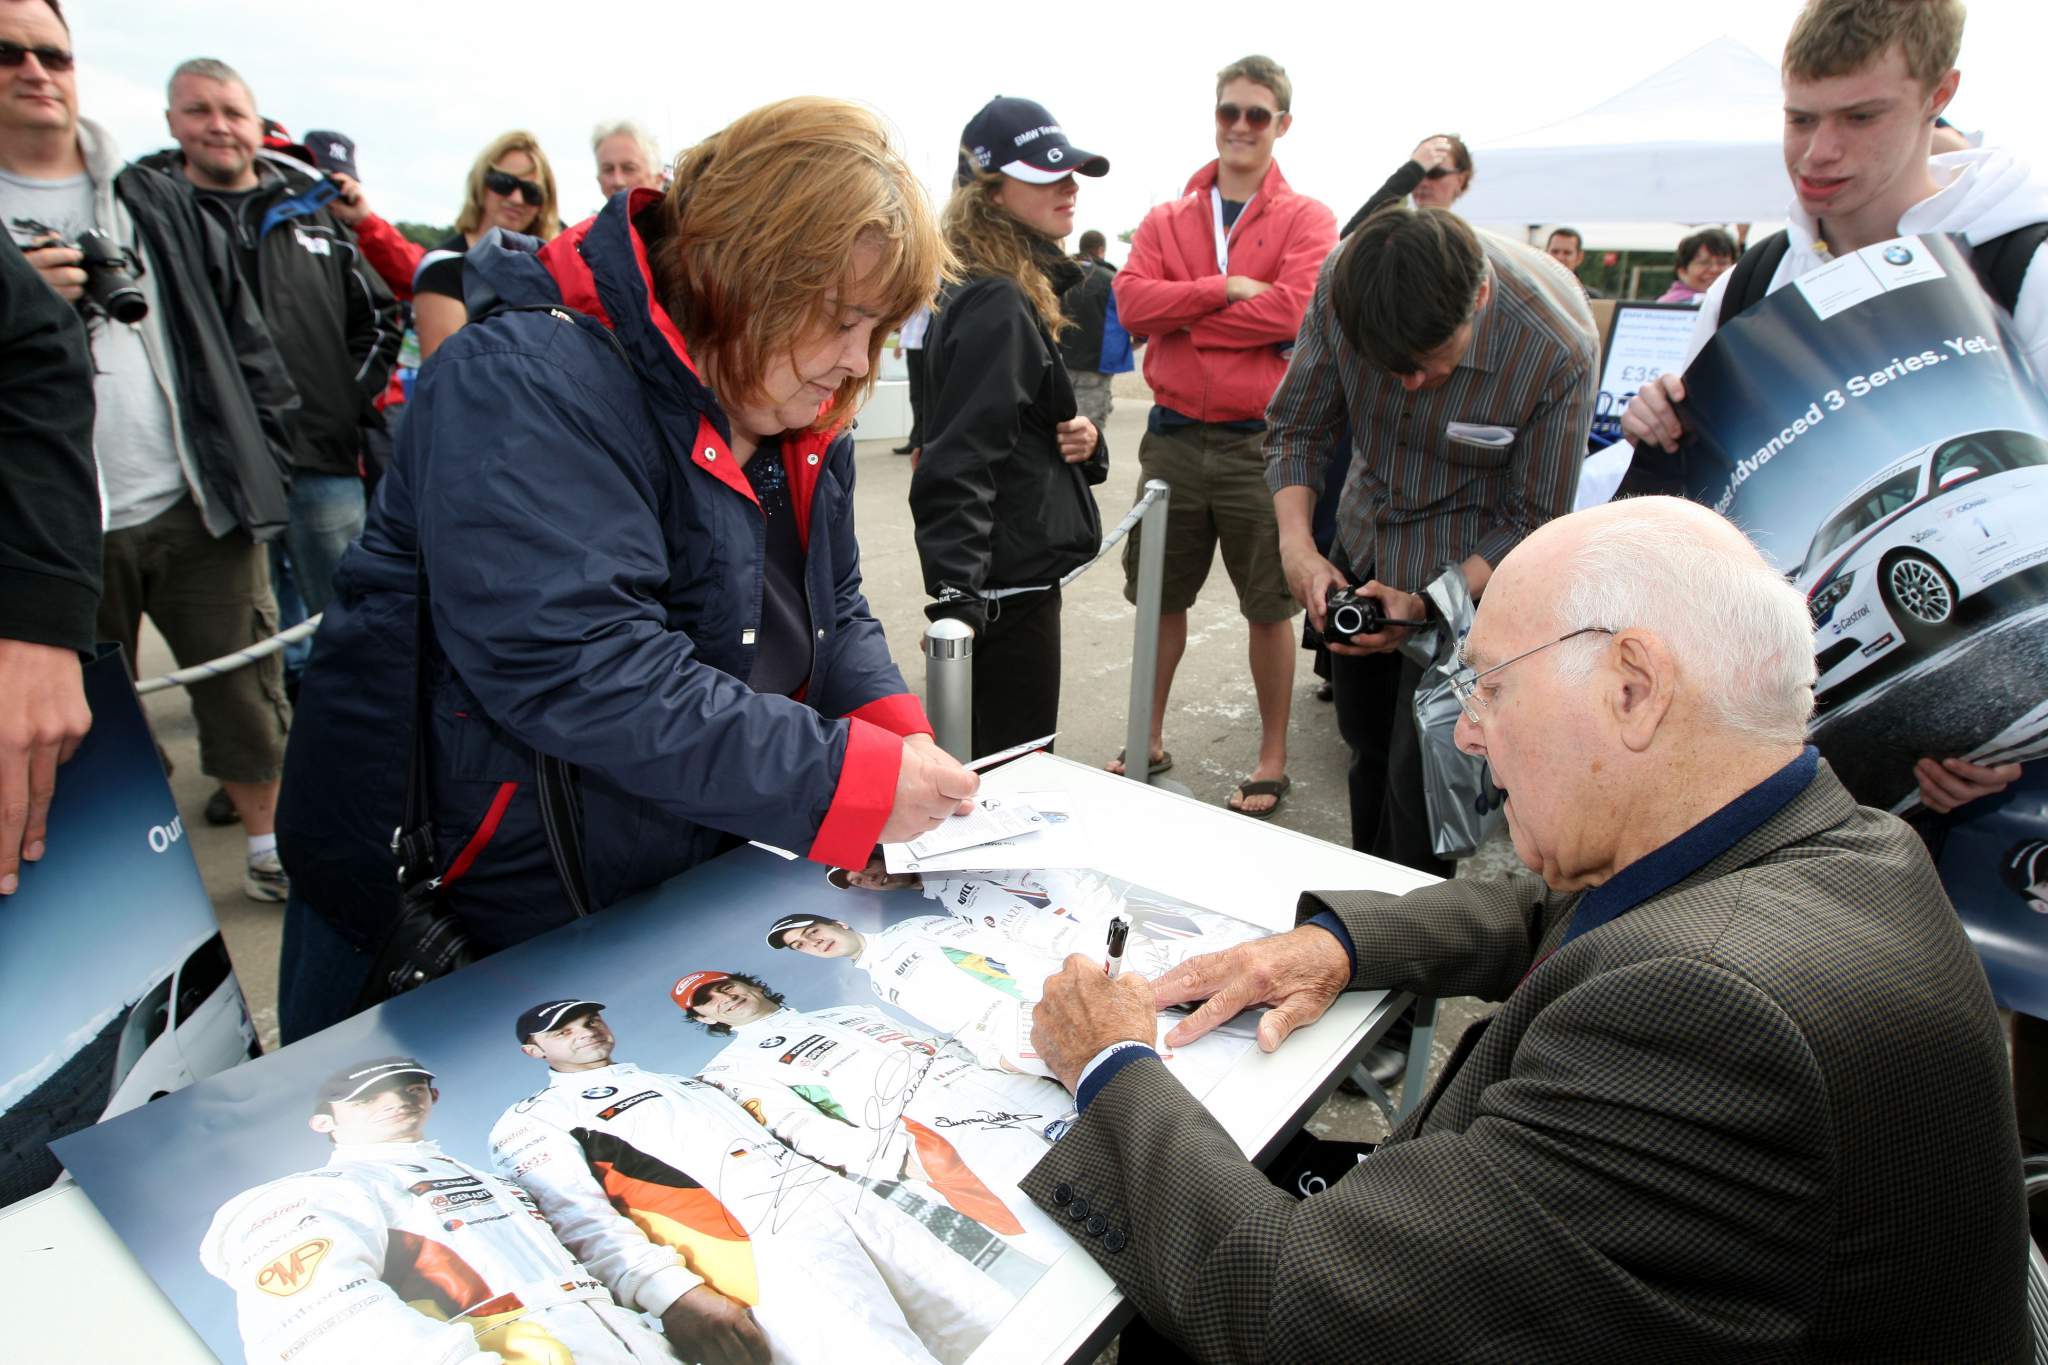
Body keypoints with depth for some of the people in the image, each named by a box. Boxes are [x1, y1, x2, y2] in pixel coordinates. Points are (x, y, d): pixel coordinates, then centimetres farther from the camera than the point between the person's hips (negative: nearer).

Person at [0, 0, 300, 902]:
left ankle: (272, 848, 25)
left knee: (247, 693, 8)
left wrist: (262, 463, 4)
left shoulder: (155, 201, 11)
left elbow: (239, 333, 11)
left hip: (199, 509, 2)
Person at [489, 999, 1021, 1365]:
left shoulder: (683, 1082, 36)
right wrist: (676, 1294, -21)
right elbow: (580, 1219, -3)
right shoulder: (531, 1123, 16)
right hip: (758, 1241, -7)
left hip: (836, 1190, 7)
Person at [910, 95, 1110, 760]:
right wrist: (956, 600, -31)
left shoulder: (1020, 296, 14)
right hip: (1005, 590, -10)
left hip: (1020, 578, 10)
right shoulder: (997, 307, -16)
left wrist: (1085, 440, -3)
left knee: (1004, 767, 20)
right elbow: (957, 467, -25)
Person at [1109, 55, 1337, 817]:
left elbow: (1295, 309, -16)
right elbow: (1131, 302, -5)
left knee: (1268, 606, 5)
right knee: (1159, 596, 12)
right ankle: (1150, 742, 29)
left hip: (1260, 440, -3)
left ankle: (1273, 761, 20)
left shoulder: (1306, 220, 2)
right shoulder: (1165, 221, 11)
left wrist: (1180, 314, -10)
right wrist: (1224, 287, -15)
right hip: (1172, 438, 4)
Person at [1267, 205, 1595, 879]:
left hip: (1470, 568, -4)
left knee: (1420, 772, -6)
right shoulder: (1343, 282, -20)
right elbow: (1296, 427, -7)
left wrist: (1424, 607, -28)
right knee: (1366, 743, 18)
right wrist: (1297, 545, -21)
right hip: (1363, 547, 5)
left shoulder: (1558, 350, -29)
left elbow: (1533, 522, -18)